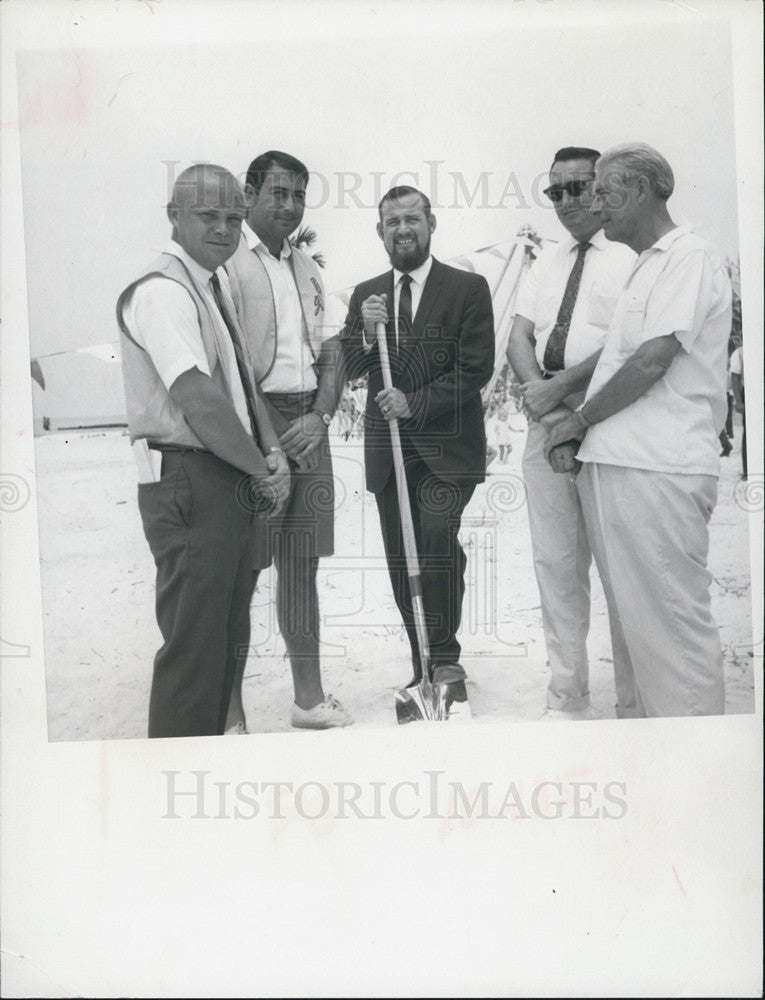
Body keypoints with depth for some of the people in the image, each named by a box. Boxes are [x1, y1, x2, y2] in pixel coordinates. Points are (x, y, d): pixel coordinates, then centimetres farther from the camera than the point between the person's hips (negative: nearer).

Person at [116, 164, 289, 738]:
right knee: (194, 643, -4)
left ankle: (213, 736, 34)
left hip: (233, 484, 10)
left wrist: (272, 449, -1)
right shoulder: (162, 291, -15)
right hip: (189, 482, -10)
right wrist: (262, 468, -12)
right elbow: (200, 403, -23)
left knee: (229, 640, 19)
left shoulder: (216, 284, 16)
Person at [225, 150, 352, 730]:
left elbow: (329, 352, 16)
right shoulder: (228, 262, -5)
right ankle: (231, 714, 6)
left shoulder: (308, 269, 18)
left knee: (302, 566, 12)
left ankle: (310, 698, 21)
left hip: (308, 425, 7)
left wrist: (320, 417, 0)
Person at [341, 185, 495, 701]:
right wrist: (366, 332, -11)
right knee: (402, 563, 7)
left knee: (436, 533, -24)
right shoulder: (366, 295, 13)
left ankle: (446, 658, -7)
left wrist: (415, 402, -15)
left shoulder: (468, 288, 1)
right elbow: (349, 370, 8)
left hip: (446, 448, -4)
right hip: (388, 450, 4)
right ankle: (425, 671, 20)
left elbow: (476, 368, -6)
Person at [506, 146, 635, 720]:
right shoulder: (546, 263, 22)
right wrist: (534, 384, -6)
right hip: (546, 421, 6)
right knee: (556, 563, 7)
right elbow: (520, 334, 14)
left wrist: (560, 386, -14)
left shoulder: (631, 254, 0)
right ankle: (567, 699, 16)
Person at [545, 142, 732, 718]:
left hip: (657, 470, -9)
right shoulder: (644, 267, 22)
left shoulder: (690, 257, -5)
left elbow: (651, 363, -14)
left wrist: (580, 419, -4)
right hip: (611, 464, 9)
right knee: (630, 617, 14)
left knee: (672, 619, -6)